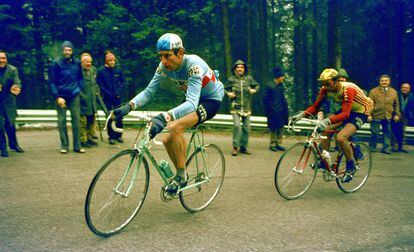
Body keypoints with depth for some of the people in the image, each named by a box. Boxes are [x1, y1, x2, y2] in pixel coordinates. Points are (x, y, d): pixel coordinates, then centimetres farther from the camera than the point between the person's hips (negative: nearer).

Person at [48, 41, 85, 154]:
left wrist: (79, 88, 2)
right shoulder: (56, 63, -4)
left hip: (74, 96, 2)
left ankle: (77, 146, 10)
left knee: (76, 119, 2)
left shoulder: (77, 63, 5)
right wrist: (57, 97, -10)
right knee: (62, 120, 2)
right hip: (61, 96, -2)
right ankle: (64, 145, 12)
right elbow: (51, 82, -3)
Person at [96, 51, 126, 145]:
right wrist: (108, 93, -12)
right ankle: (111, 137, 8)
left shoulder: (119, 70, 5)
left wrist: (119, 92, -7)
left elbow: (123, 82, 8)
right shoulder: (101, 71, -1)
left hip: (117, 97, 2)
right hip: (107, 98, -2)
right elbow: (99, 84, -2)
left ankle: (119, 135, 14)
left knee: (119, 116, 1)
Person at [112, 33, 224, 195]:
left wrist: (164, 117, -60)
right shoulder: (165, 66, -14)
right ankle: (181, 175, 22)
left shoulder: (194, 65, -34)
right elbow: (149, 91, -12)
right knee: (168, 140, -2)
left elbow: (192, 103, -45)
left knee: (175, 127, -30)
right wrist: (128, 106, -30)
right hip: (194, 99, 7)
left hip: (211, 99, -7)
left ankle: (181, 176, -13)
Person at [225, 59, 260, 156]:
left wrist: (254, 90, -1)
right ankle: (235, 147, -4)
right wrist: (228, 93, -6)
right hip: (235, 107, -3)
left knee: (247, 128, 4)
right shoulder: (231, 79, 1)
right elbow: (225, 88, 13)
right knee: (237, 126, -18)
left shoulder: (249, 78, 6)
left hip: (246, 108, 3)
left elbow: (257, 85, 19)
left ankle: (243, 147, 18)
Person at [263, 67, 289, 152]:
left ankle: (278, 144, 18)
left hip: (281, 112, 7)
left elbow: (283, 99, 17)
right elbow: (265, 99, -8)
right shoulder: (269, 86, -10)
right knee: (273, 129, 0)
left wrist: (285, 109, 10)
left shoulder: (281, 86, 11)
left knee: (280, 128, 8)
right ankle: (272, 144, 11)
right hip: (273, 112, -7)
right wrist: (267, 111, -10)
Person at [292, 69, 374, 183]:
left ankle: (351, 167, -2)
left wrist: (327, 121, -57)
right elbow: (316, 106, -13)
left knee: (341, 137, -25)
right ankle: (324, 161, 4)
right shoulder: (325, 89, -14)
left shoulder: (348, 89, -34)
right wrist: (302, 114, -31)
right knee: (326, 129, -11)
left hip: (361, 111, -7)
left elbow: (345, 114, -42)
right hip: (347, 110, 7)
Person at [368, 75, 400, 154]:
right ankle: (372, 147, 13)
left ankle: (386, 148, 16)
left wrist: (397, 114, 7)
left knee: (387, 133, 7)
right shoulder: (373, 91, -1)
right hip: (376, 116, -3)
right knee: (375, 133, -1)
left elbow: (396, 104, 16)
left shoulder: (393, 92, 10)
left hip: (388, 117, 3)